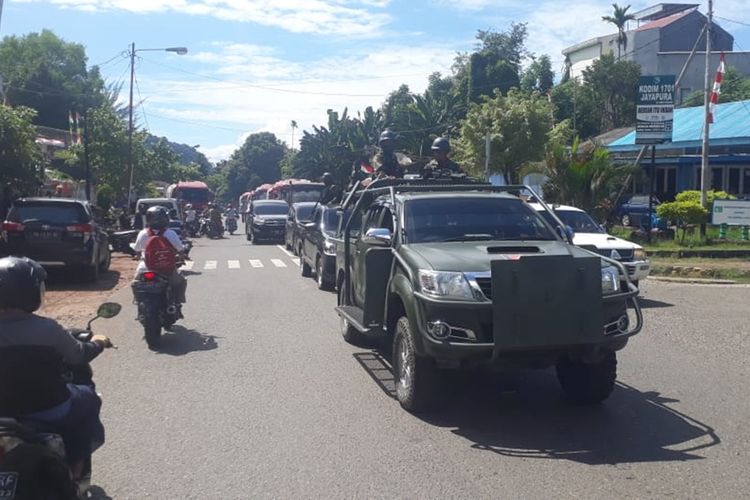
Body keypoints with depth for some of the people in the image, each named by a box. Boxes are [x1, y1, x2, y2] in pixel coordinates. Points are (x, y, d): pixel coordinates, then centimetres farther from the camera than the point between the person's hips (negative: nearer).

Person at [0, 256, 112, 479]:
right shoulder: (47, 329, -21)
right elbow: (78, 355, -5)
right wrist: (97, 343, 17)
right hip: (49, 412, -4)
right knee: (89, 398, 24)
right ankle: (75, 464, 27)